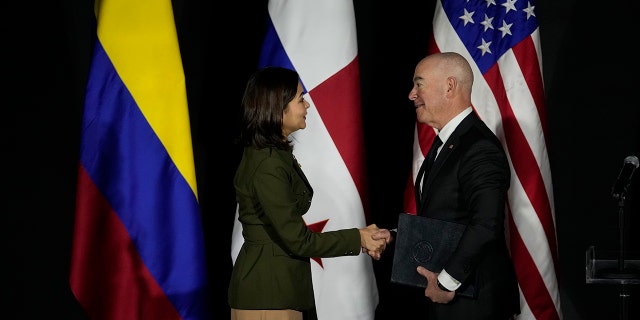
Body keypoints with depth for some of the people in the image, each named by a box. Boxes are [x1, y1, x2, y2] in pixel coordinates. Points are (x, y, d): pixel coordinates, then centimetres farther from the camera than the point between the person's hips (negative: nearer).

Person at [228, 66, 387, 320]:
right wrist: (357, 238, -10)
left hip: (280, 283, 9)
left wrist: (354, 240, 6)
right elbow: (296, 239, -19)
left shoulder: (276, 154, 10)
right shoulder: (268, 165, -20)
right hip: (267, 291, -9)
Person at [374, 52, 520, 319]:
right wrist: (395, 237, 3)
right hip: (445, 297, 9)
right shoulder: (448, 143, 11)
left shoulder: (480, 149, -20)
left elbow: (486, 225, -30)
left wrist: (447, 282, -24)